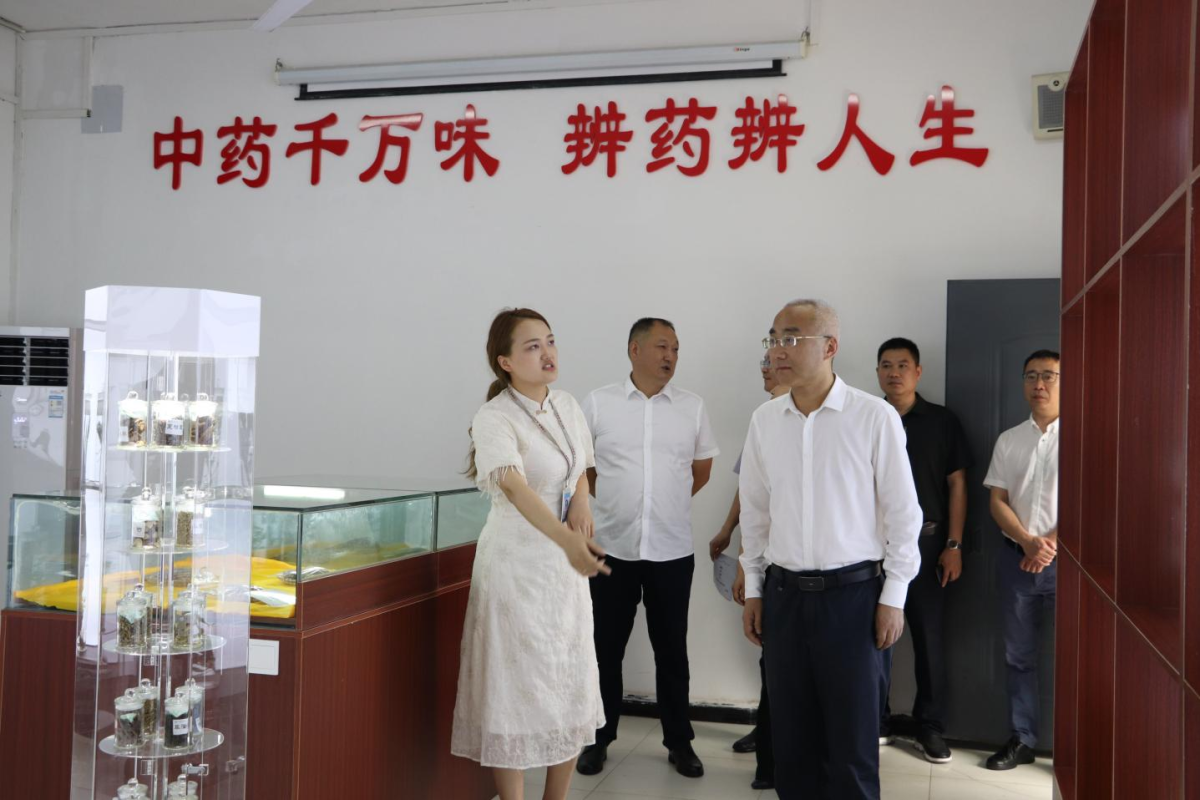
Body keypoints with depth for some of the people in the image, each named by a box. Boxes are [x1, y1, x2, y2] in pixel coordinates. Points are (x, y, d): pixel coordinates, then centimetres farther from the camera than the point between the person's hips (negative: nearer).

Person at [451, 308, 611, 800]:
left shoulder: (568, 407, 5)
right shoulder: (494, 419, -17)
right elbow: (514, 486, -33)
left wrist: (581, 499, -4)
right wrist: (566, 540, -48)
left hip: (567, 565, 7)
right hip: (517, 562, -7)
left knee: (573, 692, 12)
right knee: (518, 690, 0)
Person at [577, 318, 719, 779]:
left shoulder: (692, 408, 2)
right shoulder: (598, 403, -2)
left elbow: (701, 469, 14)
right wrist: (616, 500, 8)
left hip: (672, 551, 1)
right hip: (612, 548, -1)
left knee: (671, 651, 10)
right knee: (606, 649, 9)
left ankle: (679, 742, 23)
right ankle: (599, 738, 24)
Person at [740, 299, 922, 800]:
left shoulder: (875, 417, -7)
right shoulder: (764, 421, 5)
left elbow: (902, 513, -4)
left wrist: (894, 596, -5)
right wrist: (754, 589, 11)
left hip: (852, 593, -3)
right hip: (783, 593, 4)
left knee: (852, 738, 4)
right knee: (791, 734, 11)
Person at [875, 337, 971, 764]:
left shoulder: (943, 421, 2)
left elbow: (956, 485, 2)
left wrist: (953, 545, -3)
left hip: (926, 541, -1)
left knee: (928, 636, 5)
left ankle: (929, 727, 16)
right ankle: (877, 721, 18)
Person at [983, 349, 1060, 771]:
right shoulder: (1008, 441, 10)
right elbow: (997, 502, 6)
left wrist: (1053, 543, -14)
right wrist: (1029, 543, -9)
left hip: (1066, 558, -3)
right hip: (1018, 558, 4)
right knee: (1019, 654, 9)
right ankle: (1022, 739, 19)